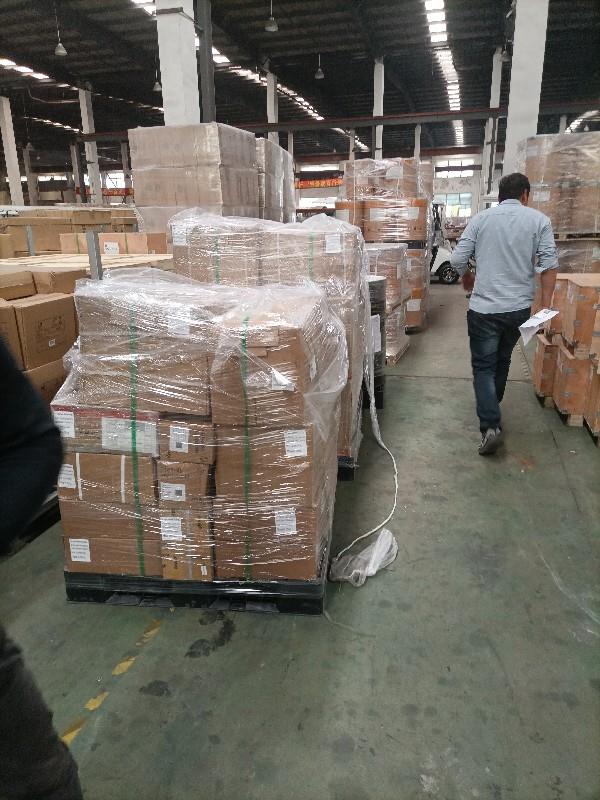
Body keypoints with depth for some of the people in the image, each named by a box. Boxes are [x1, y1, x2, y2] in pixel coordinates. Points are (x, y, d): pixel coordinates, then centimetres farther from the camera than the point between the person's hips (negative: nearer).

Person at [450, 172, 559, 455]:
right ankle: (491, 407, 39)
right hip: (519, 308, 2)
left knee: (483, 366, 3)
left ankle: (490, 425, -12)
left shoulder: (481, 219, 2)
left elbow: (458, 259, -1)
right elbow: (549, 265, -6)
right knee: (502, 360, 21)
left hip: (484, 308, -2)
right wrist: (545, 307, -1)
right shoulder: (539, 220, 1)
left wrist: (467, 278, 20)